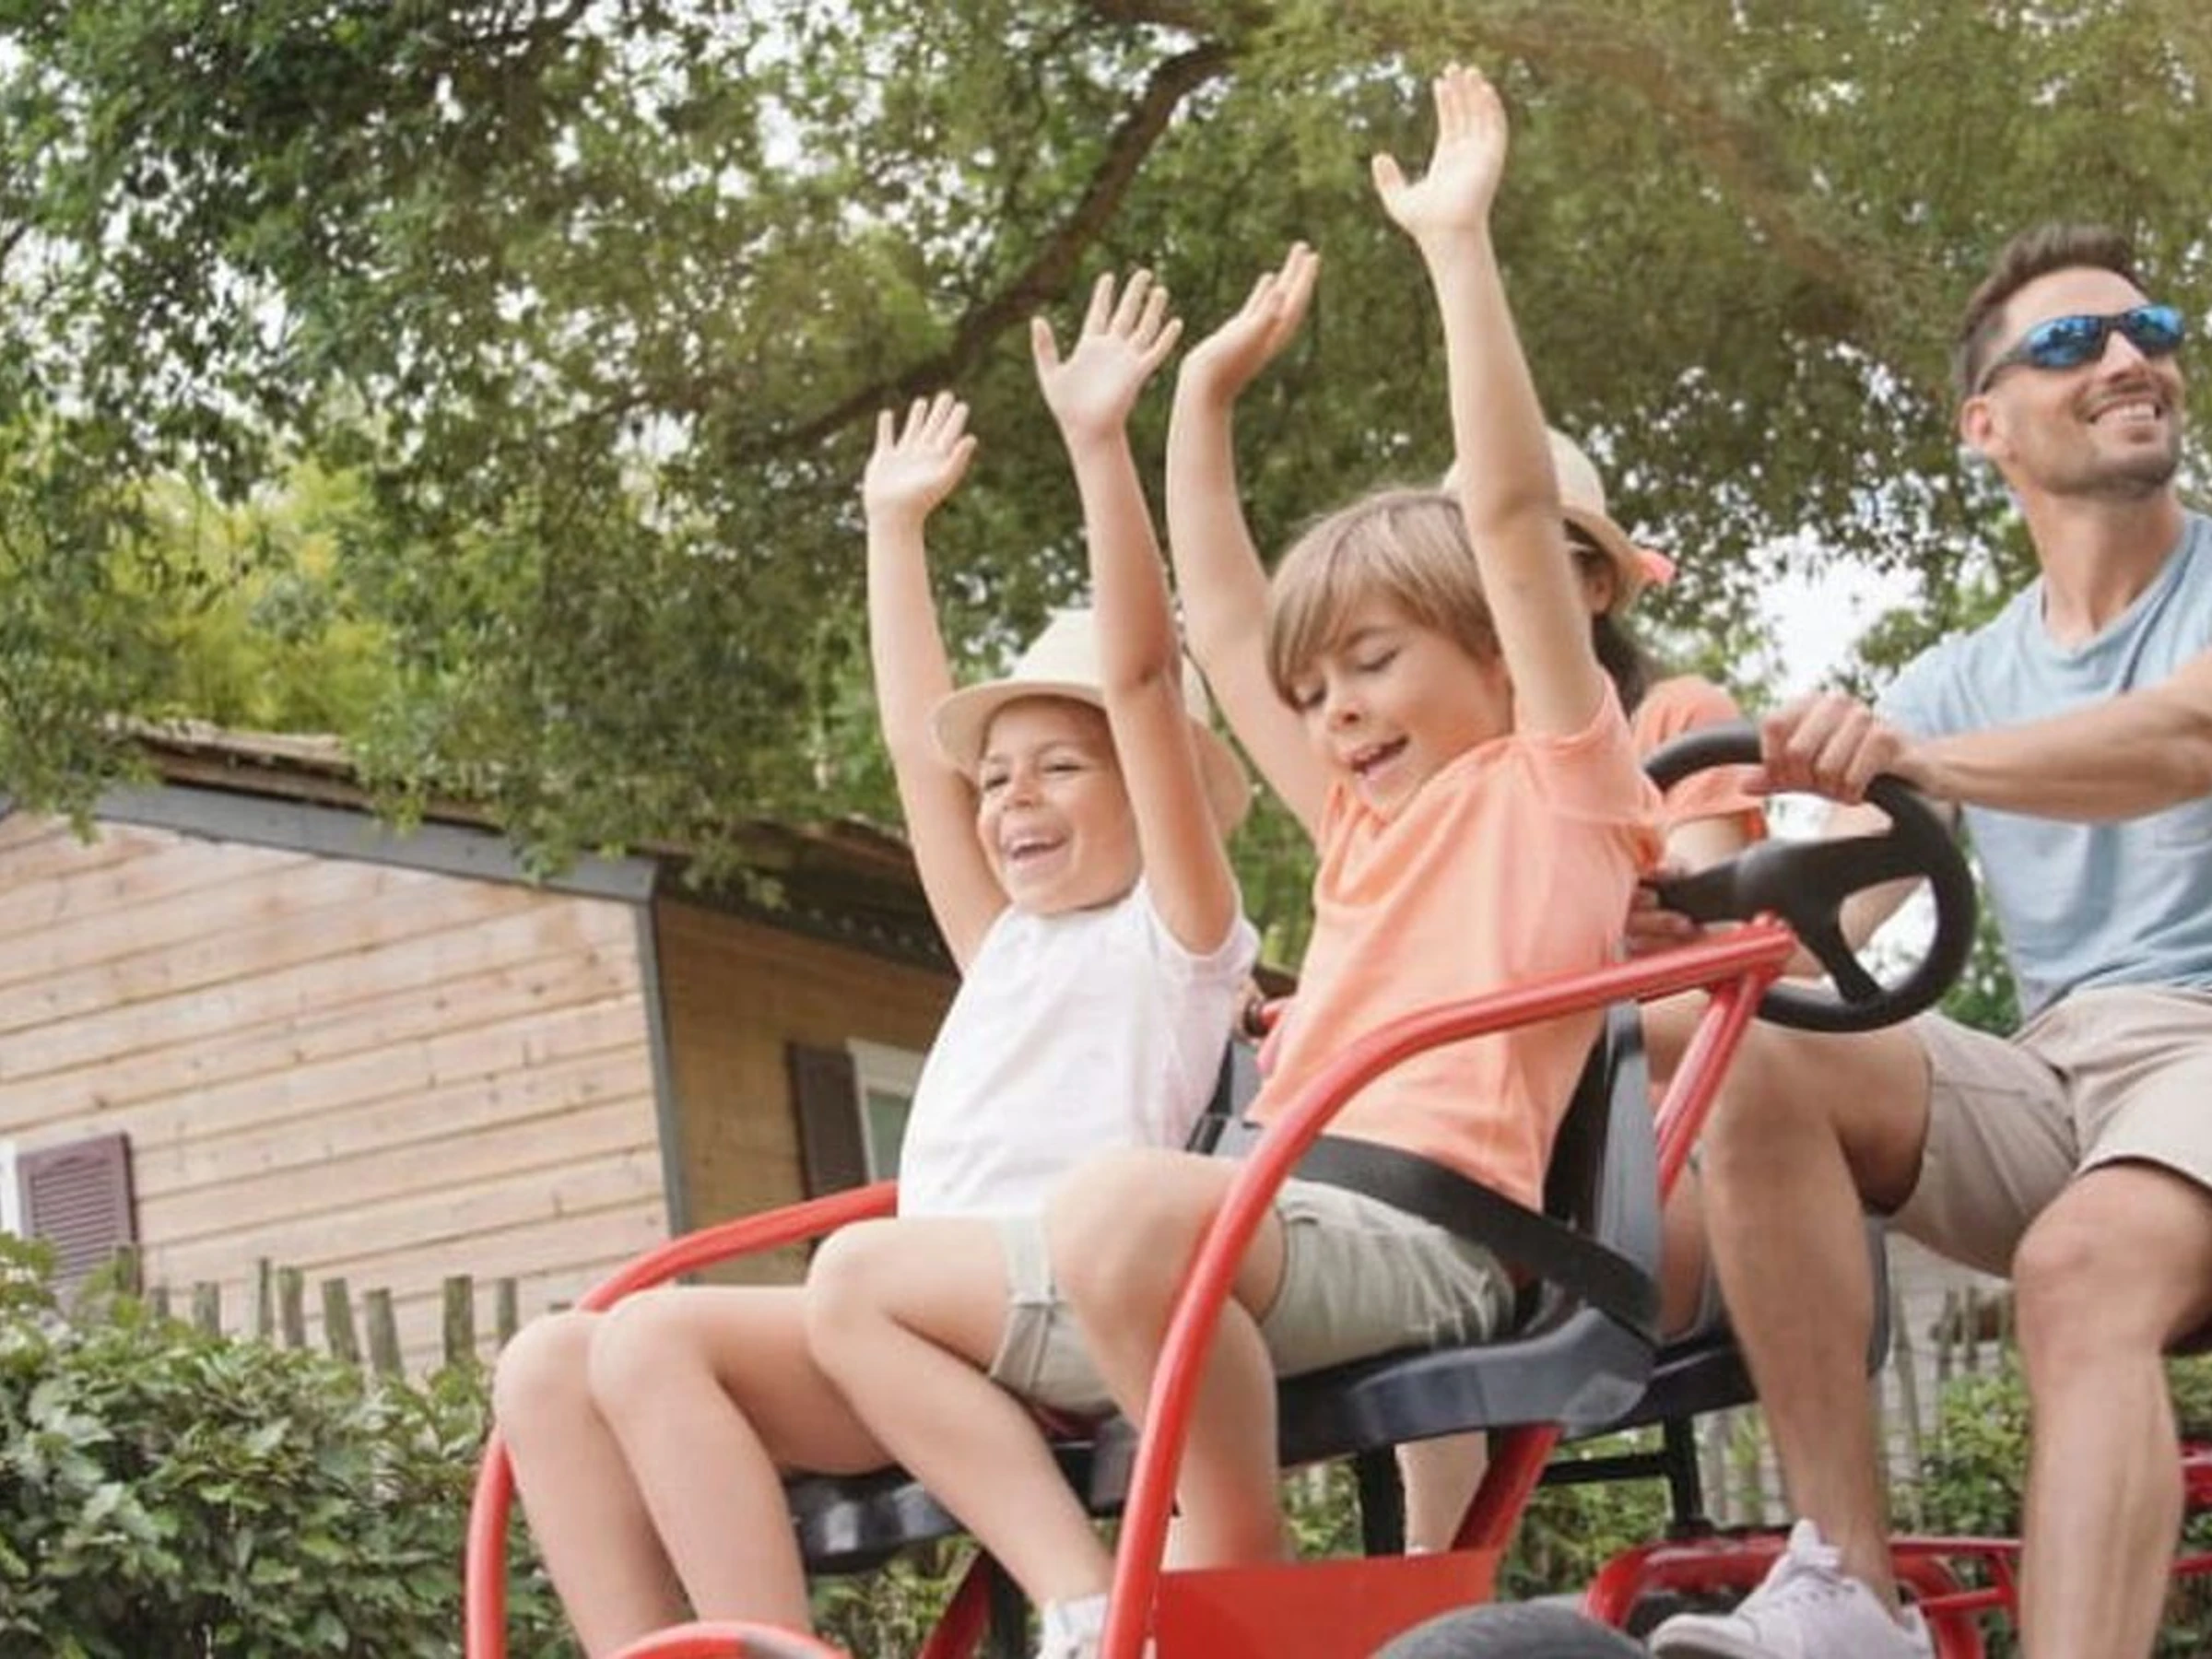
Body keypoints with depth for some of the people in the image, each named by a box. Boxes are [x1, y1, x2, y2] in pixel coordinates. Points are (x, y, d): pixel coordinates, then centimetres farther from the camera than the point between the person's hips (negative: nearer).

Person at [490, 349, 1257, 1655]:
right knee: (550, 1366, -8)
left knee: (654, 1337, -26)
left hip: (1054, 1312, -8)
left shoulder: (1178, 934, 10)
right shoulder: (1008, 952, 31)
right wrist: (895, 527, 39)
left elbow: (1141, 676, -1)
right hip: (930, 1333, 8)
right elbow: (918, 742, 36)